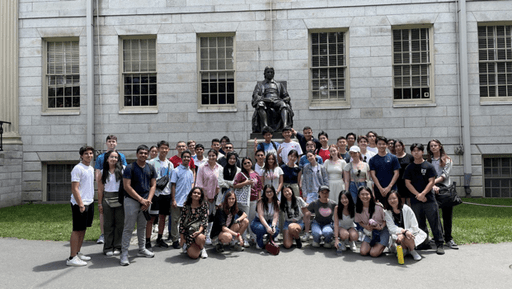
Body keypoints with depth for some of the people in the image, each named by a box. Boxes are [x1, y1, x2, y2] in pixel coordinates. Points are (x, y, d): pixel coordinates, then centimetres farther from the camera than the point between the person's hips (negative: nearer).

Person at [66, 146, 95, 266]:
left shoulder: (91, 169, 15)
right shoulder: (78, 168, -12)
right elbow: (74, 189, -17)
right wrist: (80, 204, -21)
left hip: (89, 203, 9)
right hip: (80, 204, -9)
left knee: (83, 229, 14)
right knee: (77, 230, -5)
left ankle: (77, 253, 24)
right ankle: (72, 258, 1)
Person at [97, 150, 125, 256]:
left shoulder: (122, 170, 2)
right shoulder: (103, 172, 8)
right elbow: (100, 189, 10)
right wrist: (100, 203, 6)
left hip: (119, 199, -1)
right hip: (107, 200, 1)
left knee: (119, 223, 2)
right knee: (108, 224, 5)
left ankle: (117, 247, 13)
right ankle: (108, 248, 14)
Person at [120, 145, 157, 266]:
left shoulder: (151, 168, 8)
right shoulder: (130, 168, -7)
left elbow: (153, 185, 9)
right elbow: (127, 186, -12)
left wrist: (148, 200, -5)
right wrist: (141, 199, -14)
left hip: (146, 202, 5)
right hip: (132, 200, -5)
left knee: (142, 226, 16)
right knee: (128, 228, -4)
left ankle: (142, 249, 28)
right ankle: (124, 254, 2)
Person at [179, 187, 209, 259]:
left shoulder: (204, 205, 0)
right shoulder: (186, 206, -1)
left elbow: (205, 220, -6)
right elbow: (181, 222, 0)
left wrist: (199, 231, -25)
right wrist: (182, 238, -2)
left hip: (199, 230, 1)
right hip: (187, 231, 0)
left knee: (200, 238, -38)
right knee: (194, 255, -17)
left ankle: (202, 248, 0)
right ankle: (186, 247, 20)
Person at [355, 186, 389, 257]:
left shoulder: (378, 207, -20)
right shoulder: (358, 208, -9)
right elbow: (359, 221, 6)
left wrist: (381, 227, -25)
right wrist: (366, 226, -14)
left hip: (382, 231, -3)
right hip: (369, 232, 4)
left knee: (373, 253, -17)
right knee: (363, 252, -14)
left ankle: (385, 244, 12)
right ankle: (373, 244, 16)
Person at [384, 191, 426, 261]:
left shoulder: (406, 209, -11)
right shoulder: (387, 213, -5)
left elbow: (414, 227, -10)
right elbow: (391, 228, -14)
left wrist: (407, 232, -29)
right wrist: (404, 231, -31)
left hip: (410, 233, -1)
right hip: (397, 235, 1)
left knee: (406, 238, -36)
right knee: (401, 237, -34)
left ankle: (412, 251, 0)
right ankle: (404, 250, 1)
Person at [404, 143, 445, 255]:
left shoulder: (429, 166, 3)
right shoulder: (409, 168, 9)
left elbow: (431, 182, -3)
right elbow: (407, 183, 3)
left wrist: (423, 194, -14)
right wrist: (418, 195, -9)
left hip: (429, 199, -2)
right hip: (415, 200, 2)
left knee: (435, 222, -2)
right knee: (419, 224, 8)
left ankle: (439, 244, 4)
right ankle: (423, 243, 19)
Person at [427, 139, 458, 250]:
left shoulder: (447, 160, 8)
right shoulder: (428, 161, 10)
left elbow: (445, 174, -3)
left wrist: (434, 181, -16)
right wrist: (432, 185, -18)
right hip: (433, 189, 1)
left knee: (447, 215, 1)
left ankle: (448, 239, 8)